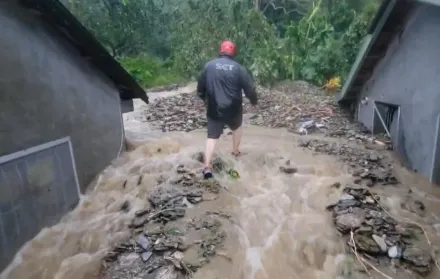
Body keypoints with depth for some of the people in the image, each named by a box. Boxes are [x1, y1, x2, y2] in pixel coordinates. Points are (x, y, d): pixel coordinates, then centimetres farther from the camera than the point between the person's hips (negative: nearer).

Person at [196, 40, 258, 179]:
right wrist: (253, 101, 16)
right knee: (237, 127, 30)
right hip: (233, 108, 0)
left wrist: (204, 99, 26)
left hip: (214, 109, 1)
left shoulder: (209, 65, 1)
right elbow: (249, 88, -3)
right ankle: (235, 151, 43)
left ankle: (207, 166, -7)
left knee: (212, 136, 5)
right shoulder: (238, 68, -4)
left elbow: (200, 86, 8)